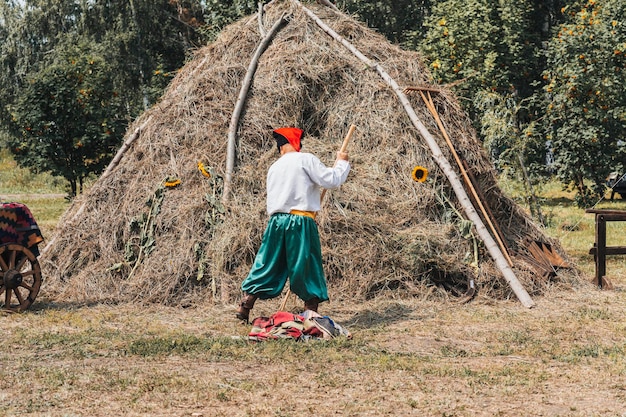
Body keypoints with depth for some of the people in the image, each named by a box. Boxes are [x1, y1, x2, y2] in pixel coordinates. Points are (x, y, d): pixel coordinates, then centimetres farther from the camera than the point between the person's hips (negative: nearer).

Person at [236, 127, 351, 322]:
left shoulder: (274, 167, 18)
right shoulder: (305, 159, -2)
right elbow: (332, 180, -7)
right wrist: (342, 161, 9)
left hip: (276, 221, 5)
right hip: (301, 221, -5)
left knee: (267, 265, 10)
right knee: (307, 267, 3)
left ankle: (244, 307, 8)